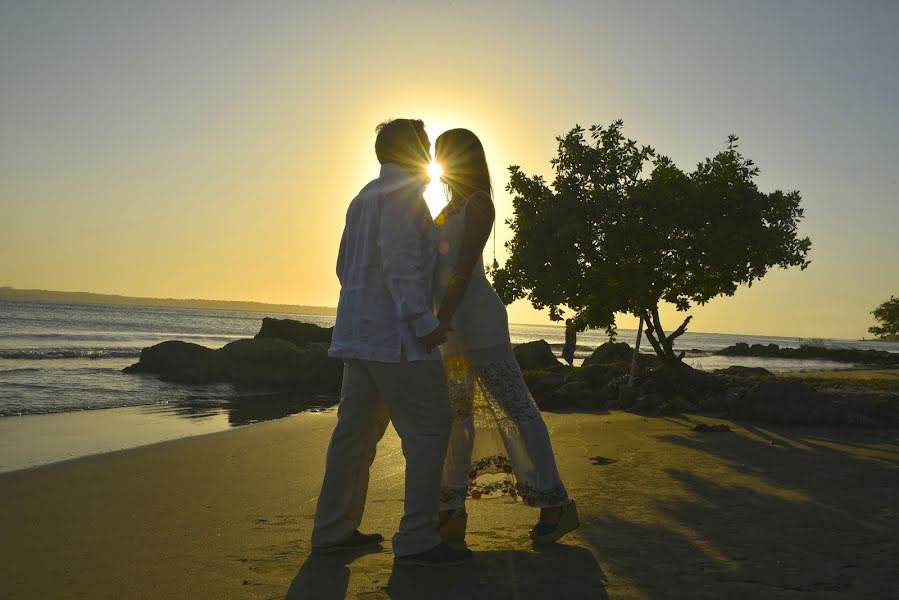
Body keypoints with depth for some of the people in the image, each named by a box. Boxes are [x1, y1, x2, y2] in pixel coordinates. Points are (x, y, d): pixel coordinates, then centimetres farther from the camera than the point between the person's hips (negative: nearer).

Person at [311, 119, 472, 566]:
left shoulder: (362, 198, 21)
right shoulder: (403, 192, -7)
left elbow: (345, 266, 23)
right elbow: (398, 258, -19)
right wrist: (422, 319, -23)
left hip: (358, 334, 10)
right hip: (394, 334, -9)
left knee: (356, 430, 11)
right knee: (429, 428, -6)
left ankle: (332, 530, 16)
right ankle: (417, 538, -6)